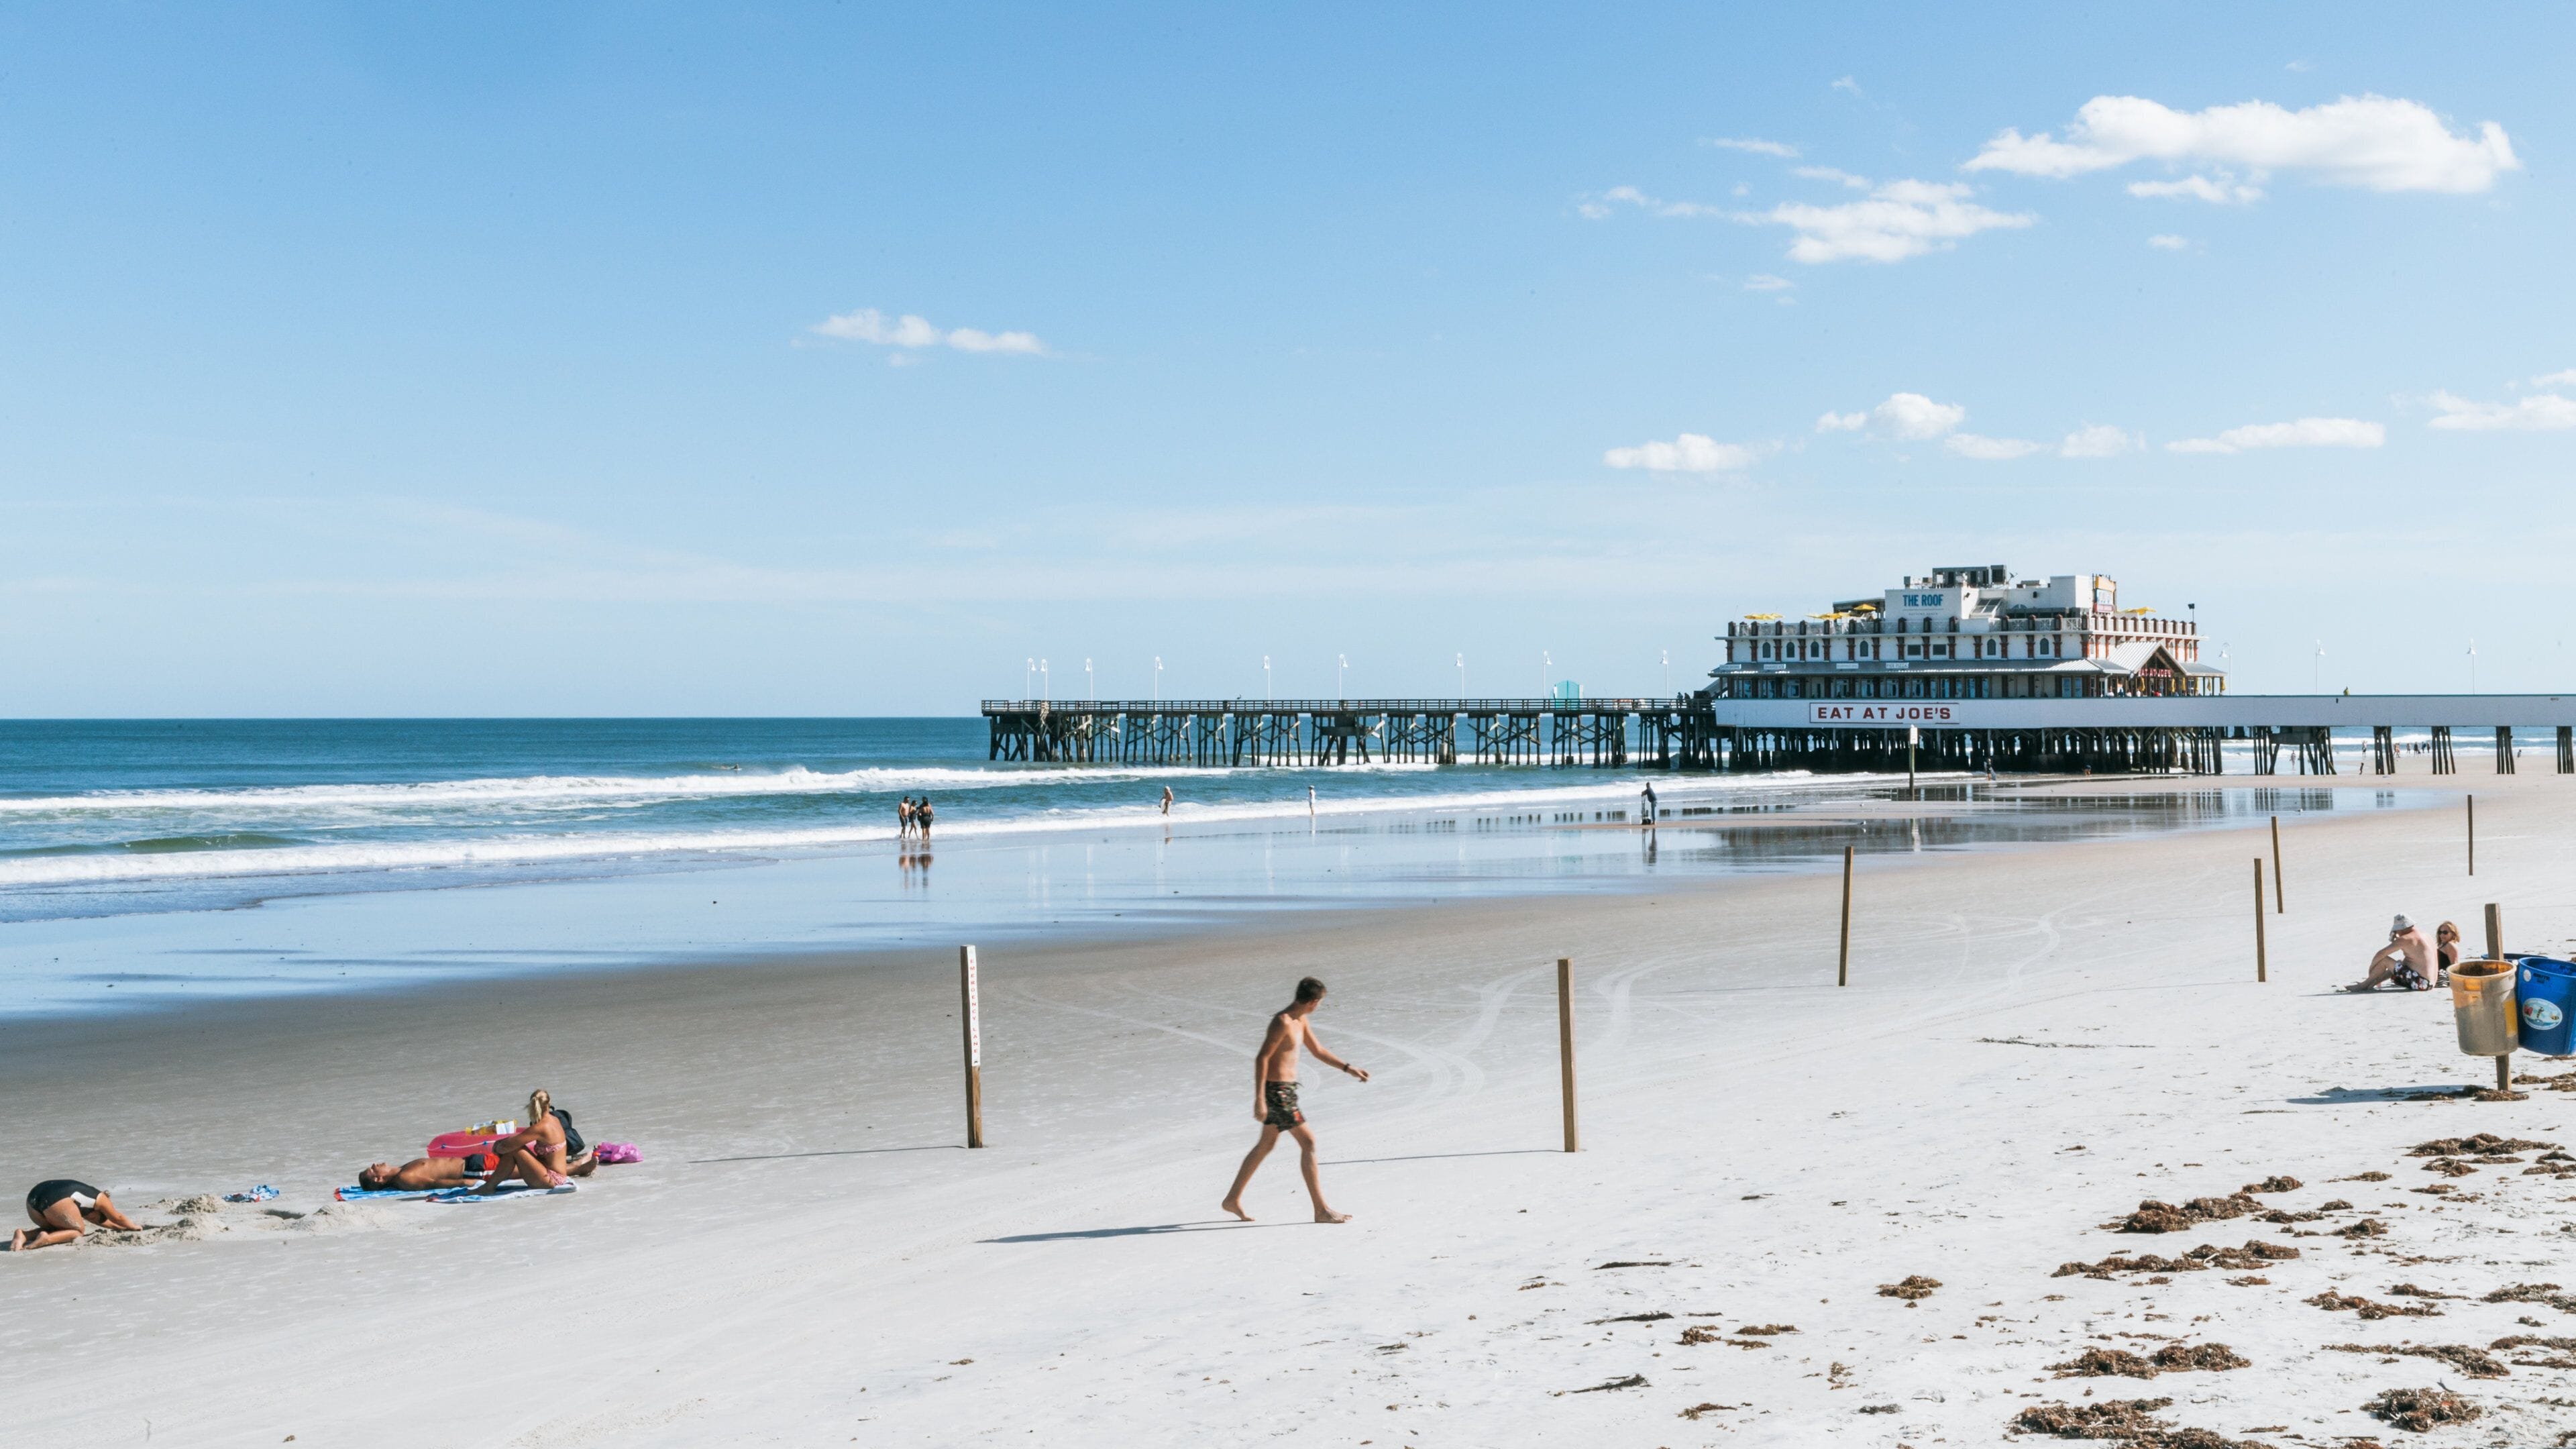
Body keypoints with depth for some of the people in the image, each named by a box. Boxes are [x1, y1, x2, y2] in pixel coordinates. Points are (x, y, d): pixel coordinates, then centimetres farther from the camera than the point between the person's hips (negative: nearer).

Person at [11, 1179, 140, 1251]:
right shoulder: (100, 1198, 19)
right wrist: (133, 1226, 50)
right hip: (56, 1199, -8)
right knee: (78, 1230, 13)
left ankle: (23, 1235, 4)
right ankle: (46, 1239, -15)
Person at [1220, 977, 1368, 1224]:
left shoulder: (1300, 1020, 9)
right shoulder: (1282, 1022, -21)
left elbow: (1318, 1051, 21)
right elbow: (1261, 1058, -24)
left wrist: (1349, 1069, 18)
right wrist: (1259, 1100, -27)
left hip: (1285, 1088, 10)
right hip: (1277, 1092, -10)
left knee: (1266, 1145, 19)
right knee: (1308, 1142, -9)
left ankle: (1233, 1200, 30)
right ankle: (1321, 1210, -7)